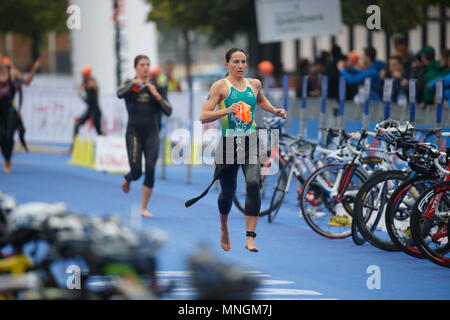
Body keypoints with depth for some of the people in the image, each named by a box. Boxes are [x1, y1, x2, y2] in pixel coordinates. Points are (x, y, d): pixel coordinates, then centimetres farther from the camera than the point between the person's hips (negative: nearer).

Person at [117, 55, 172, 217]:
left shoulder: (156, 87, 8)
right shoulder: (130, 84, 3)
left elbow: (168, 111, 0)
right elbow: (120, 94, -21)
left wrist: (157, 95, -11)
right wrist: (133, 83, -31)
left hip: (151, 133, 2)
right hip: (134, 132, -2)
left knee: (150, 169, -10)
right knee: (136, 171, -7)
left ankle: (144, 208, 0)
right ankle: (126, 180, 32)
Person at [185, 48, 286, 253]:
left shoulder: (255, 84, 10)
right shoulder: (221, 86, -3)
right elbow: (203, 116, -10)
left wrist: (275, 111, 19)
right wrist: (226, 111, -24)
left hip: (250, 143, 2)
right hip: (228, 143, -2)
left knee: (253, 184, -20)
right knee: (228, 192, 10)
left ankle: (250, 238, -21)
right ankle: (224, 230, 41)